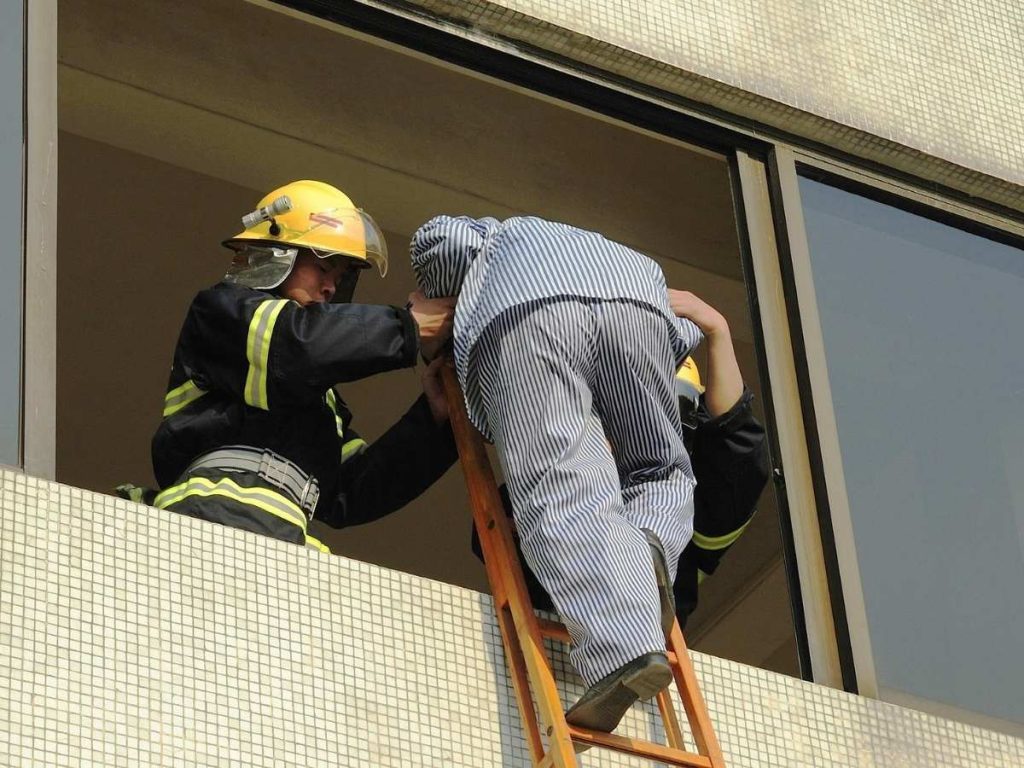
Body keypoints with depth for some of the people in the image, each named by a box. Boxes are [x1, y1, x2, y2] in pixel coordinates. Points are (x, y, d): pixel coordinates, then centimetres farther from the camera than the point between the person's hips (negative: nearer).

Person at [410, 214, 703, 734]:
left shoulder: (489, 238, 41)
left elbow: (439, 239, 16)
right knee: (659, 472, 21)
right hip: (634, 298, 3)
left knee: (564, 496, -13)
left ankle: (626, 650, -37)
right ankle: (647, 547, -15)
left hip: (517, 303, -3)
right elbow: (685, 335, 32)